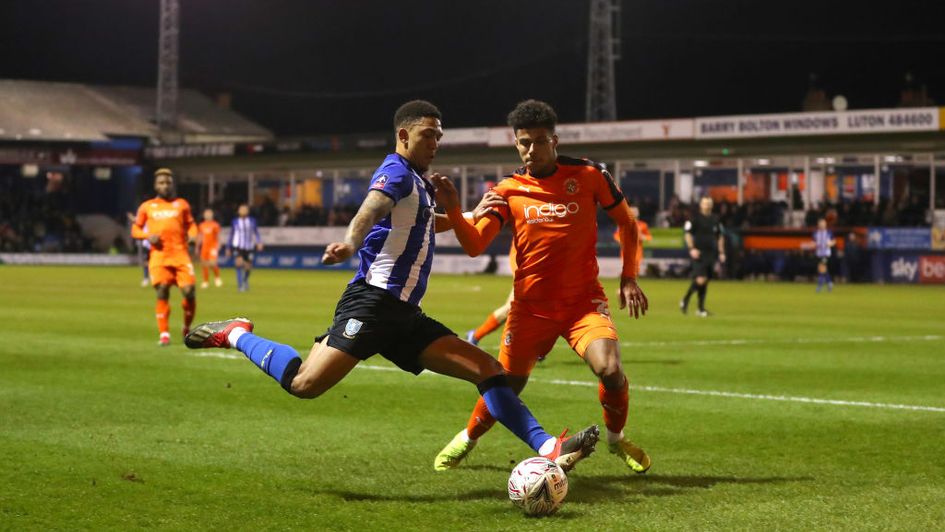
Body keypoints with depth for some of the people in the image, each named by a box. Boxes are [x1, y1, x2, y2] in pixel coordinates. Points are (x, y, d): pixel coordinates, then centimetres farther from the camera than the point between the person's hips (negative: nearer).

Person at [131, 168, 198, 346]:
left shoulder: (181, 204, 14)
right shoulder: (147, 207, 13)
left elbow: (190, 223, 19)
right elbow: (135, 229, 15)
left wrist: (193, 235, -4)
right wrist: (147, 236, -5)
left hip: (180, 254, 0)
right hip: (159, 255, 0)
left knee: (189, 291, -10)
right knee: (162, 292, -11)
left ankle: (187, 328, 14)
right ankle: (163, 334, -3)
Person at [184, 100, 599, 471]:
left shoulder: (418, 183, 23)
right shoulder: (397, 172, -5)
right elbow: (372, 208, -29)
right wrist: (350, 242, -49)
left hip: (406, 316, 9)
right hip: (374, 300, -9)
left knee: (487, 369, -1)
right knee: (306, 384, -20)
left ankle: (548, 448, -6)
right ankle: (235, 335, 5)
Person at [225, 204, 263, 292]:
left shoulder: (252, 221, 4)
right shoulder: (235, 221, 4)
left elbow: (256, 232, 4)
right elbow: (231, 235, 11)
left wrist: (259, 242, -14)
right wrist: (229, 248, 13)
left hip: (249, 247, 2)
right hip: (238, 246, -2)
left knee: (248, 267, 8)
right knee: (239, 263, -21)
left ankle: (245, 280, 41)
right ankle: (240, 285, -17)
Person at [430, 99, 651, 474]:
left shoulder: (588, 175, -4)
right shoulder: (508, 190, -2)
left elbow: (626, 224, 8)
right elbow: (475, 245, -10)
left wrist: (628, 278, 2)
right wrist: (452, 210, -27)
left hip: (583, 299, -1)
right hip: (531, 305, 1)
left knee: (610, 369, -23)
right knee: (507, 385, 4)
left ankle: (616, 438, 7)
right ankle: (466, 440, 34)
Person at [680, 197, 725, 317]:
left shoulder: (715, 219, 12)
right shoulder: (695, 218, -3)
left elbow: (720, 236, 21)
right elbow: (688, 234, -4)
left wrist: (721, 252, 14)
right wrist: (692, 248, -15)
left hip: (711, 253, 6)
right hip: (698, 253, -6)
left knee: (705, 281, 7)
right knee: (700, 280, -18)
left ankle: (701, 308, 14)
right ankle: (685, 300, 2)